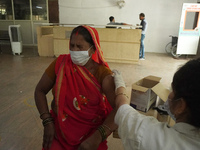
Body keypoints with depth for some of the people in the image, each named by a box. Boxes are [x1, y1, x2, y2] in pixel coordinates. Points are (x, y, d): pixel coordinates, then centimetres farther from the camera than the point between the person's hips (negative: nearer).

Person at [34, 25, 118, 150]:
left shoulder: (103, 74, -15)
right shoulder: (61, 63, -9)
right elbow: (40, 91, 1)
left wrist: (98, 137, -31)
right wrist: (47, 122, -8)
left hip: (91, 132, -1)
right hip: (59, 130, 2)